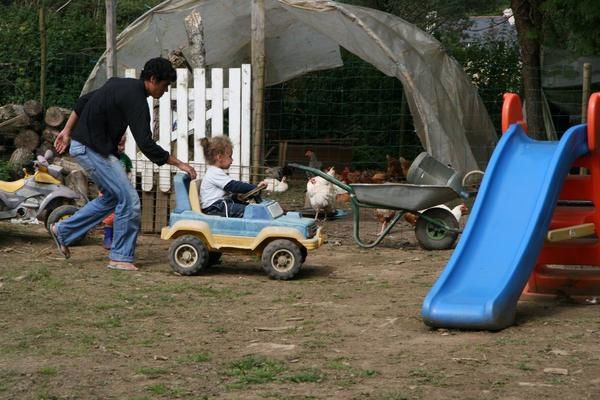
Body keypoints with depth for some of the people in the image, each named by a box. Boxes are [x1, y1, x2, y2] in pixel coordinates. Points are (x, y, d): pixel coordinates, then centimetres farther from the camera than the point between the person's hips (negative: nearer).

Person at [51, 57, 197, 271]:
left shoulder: (120, 84, 11)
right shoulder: (135, 99, -19)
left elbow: (83, 101, 18)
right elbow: (145, 144, -24)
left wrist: (67, 131, 22)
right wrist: (178, 163, -19)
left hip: (82, 146, 10)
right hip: (92, 149, -10)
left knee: (112, 196, 18)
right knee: (129, 199, -8)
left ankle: (63, 230, 24)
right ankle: (121, 257, 1)